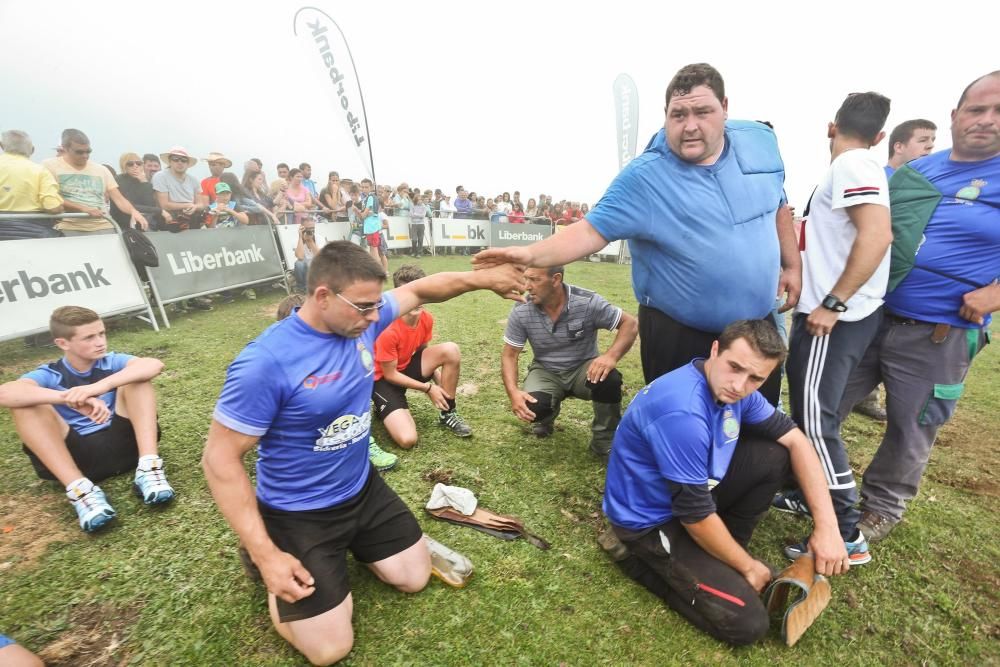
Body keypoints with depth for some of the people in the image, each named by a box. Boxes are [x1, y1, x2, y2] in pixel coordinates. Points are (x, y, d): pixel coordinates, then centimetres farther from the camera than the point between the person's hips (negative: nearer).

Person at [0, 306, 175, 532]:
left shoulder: (112, 362, 4)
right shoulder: (48, 375, 3)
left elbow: (154, 365, -19)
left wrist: (101, 386, -33)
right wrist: (70, 399, -37)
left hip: (121, 444, 0)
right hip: (76, 455, 0)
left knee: (137, 379, -15)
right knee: (27, 405, -18)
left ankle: (149, 468, -26)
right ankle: (79, 489, -28)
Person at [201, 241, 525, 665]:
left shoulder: (363, 320, -12)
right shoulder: (266, 362, -29)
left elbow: (421, 290, 0)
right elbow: (220, 459, -21)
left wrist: (483, 278, -14)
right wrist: (265, 553, -22)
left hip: (363, 490, 6)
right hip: (298, 514, -5)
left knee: (416, 578, 14)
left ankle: (350, 544, 35)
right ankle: (266, 551, 22)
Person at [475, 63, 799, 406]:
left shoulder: (759, 140, 0)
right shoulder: (644, 178, -20)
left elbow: (776, 205, 14)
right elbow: (591, 231, -26)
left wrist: (792, 264, 12)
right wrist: (532, 254, -42)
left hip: (755, 324, 6)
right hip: (679, 334, -5)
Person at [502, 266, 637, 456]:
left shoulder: (588, 302, -20)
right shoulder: (521, 311, -14)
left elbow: (630, 324, -15)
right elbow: (509, 355, -8)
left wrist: (612, 356, -35)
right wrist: (513, 392, -26)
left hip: (583, 369, 0)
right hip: (546, 372, 1)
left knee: (609, 380, -34)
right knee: (532, 408, -30)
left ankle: (604, 440, -5)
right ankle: (546, 416, 12)